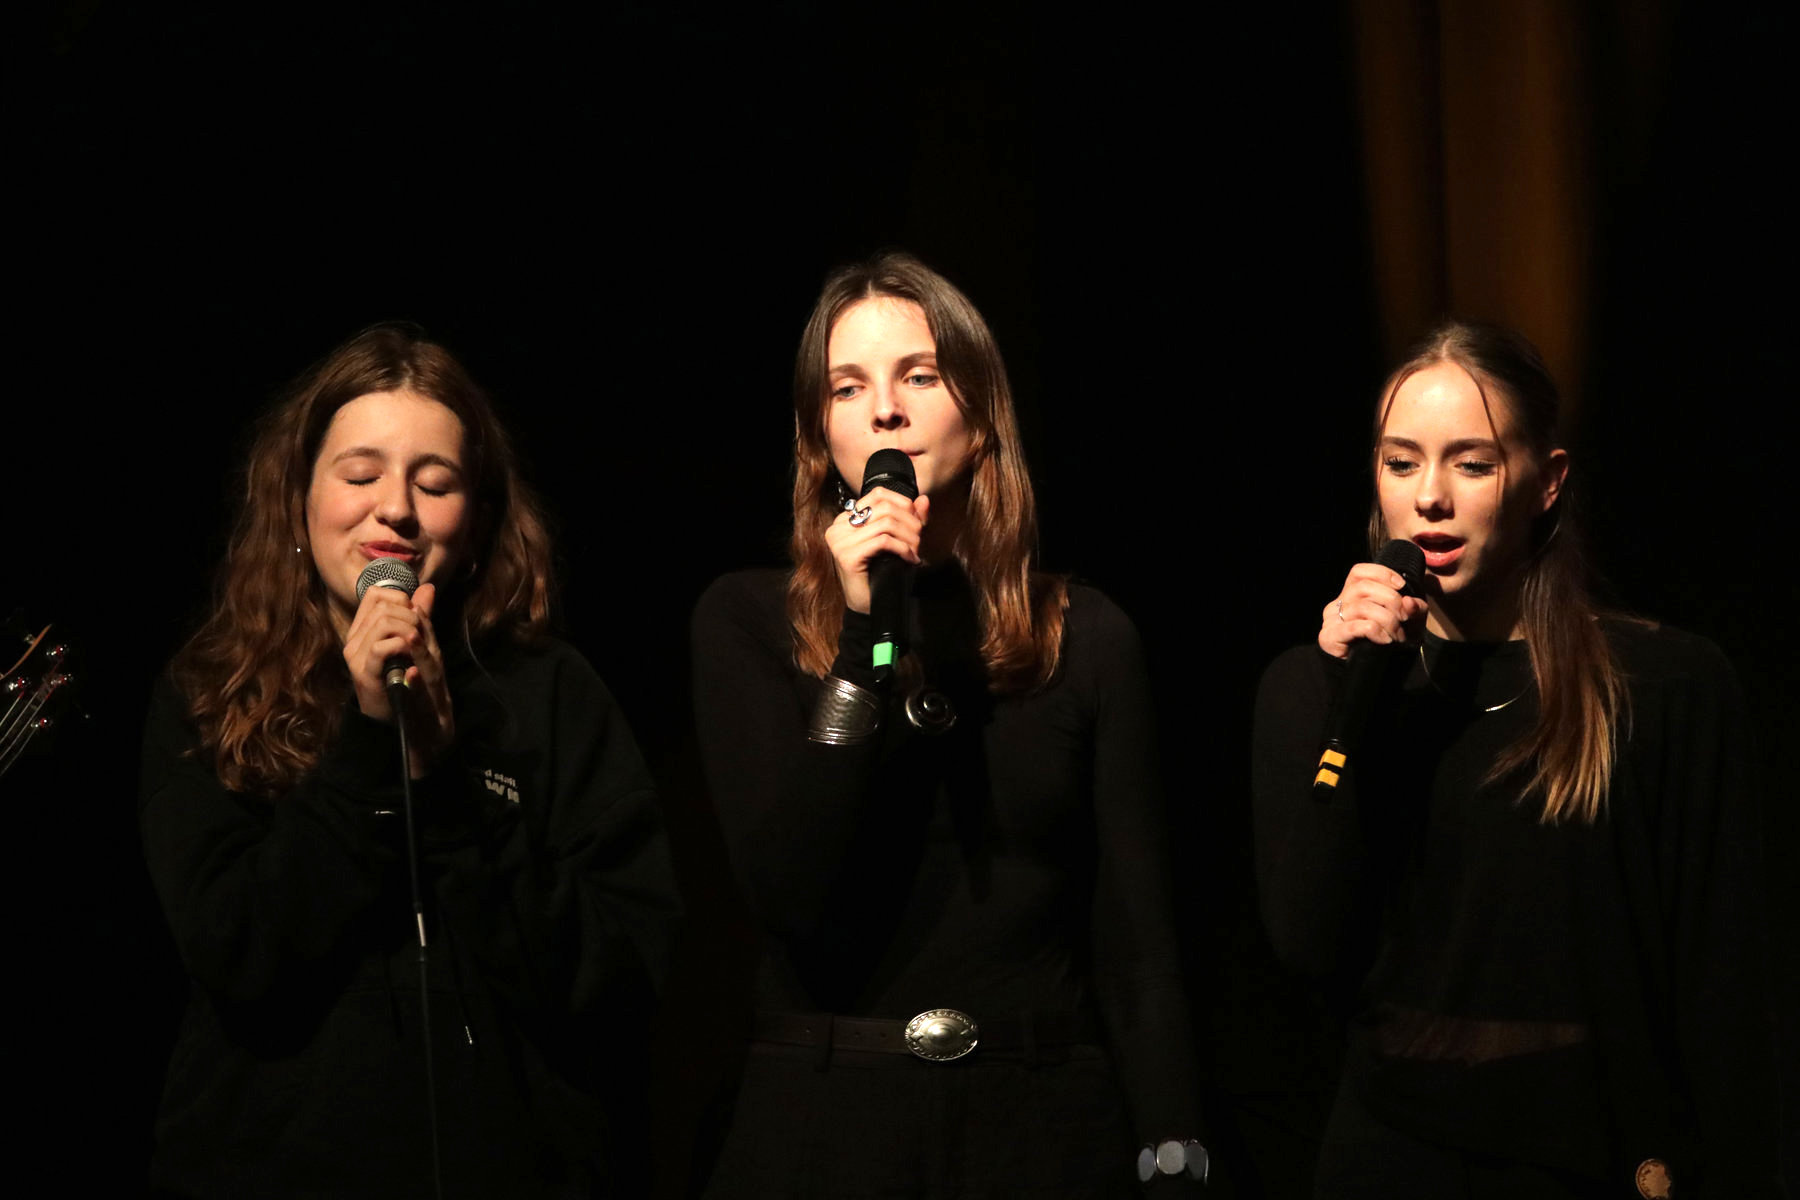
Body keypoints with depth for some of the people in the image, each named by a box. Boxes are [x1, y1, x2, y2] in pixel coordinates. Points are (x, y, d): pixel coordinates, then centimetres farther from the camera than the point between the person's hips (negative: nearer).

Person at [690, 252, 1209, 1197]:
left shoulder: (1086, 638, 3)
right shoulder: (747, 622, -1)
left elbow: (1136, 939, 1)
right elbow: (795, 899, -13)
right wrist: (862, 632, -16)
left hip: (1045, 1122, 1)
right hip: (827, 1123, -1)